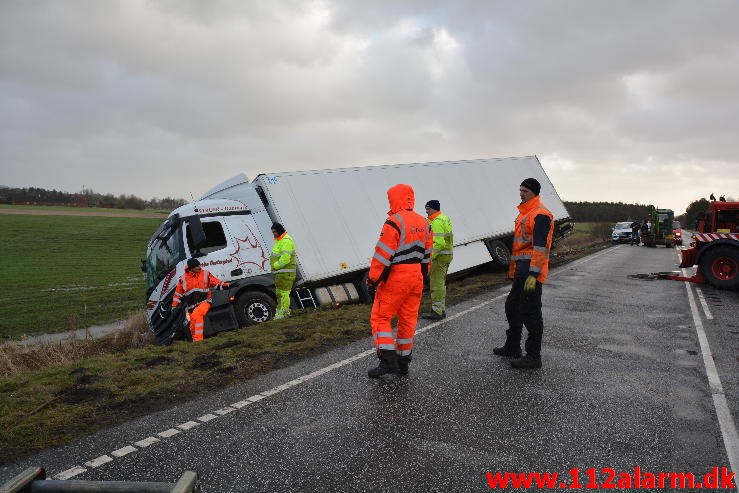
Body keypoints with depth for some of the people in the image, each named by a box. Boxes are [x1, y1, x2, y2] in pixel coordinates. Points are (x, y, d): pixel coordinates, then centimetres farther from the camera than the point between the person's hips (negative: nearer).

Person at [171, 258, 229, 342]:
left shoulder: (205, 274, 0)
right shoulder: (183, 278, 3)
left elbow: (217, 283, 3)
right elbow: (178, 294, 13)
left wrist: (227, 285, -13)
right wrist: (174, 307, 12)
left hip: (204, 302, -3)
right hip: (191, 306, 3)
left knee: (196, 314, -32)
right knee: (193, 328, 6)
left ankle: (198, 339, -31)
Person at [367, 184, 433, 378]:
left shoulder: (394, 222, -15)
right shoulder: (423, 223, 10)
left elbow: (383, 254, -17)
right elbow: (427, 254, 16)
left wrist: (373, 279, -10)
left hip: (395, 278, -8)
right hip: (416, 278, 8)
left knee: (380, 317, 1)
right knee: (408, 318, 14)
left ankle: (388, 360, -6)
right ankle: (403, 361, 22)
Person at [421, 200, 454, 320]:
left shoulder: (436, 222, -16)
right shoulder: (445, 219, 17)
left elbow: (439, 243, -24)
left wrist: (430, 257, -22)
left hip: (439, 256, -11)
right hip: (447, 255, 11)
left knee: (436, 284, -6)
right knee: (441, 283, 17)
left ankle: (437, 311, -2)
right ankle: (441, 310, 25)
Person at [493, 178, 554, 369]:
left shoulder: (540, 215, -14)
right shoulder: (524, 213, 19)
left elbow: (540, 247, -21)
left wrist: (533, 275, -25)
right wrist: (513, 268, 26)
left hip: (531, 272, -11)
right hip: (521, 271, 11)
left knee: (530, 313, -6)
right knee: (512, 307, 18)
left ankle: (533, 356, 3)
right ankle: (512, 347, 32)